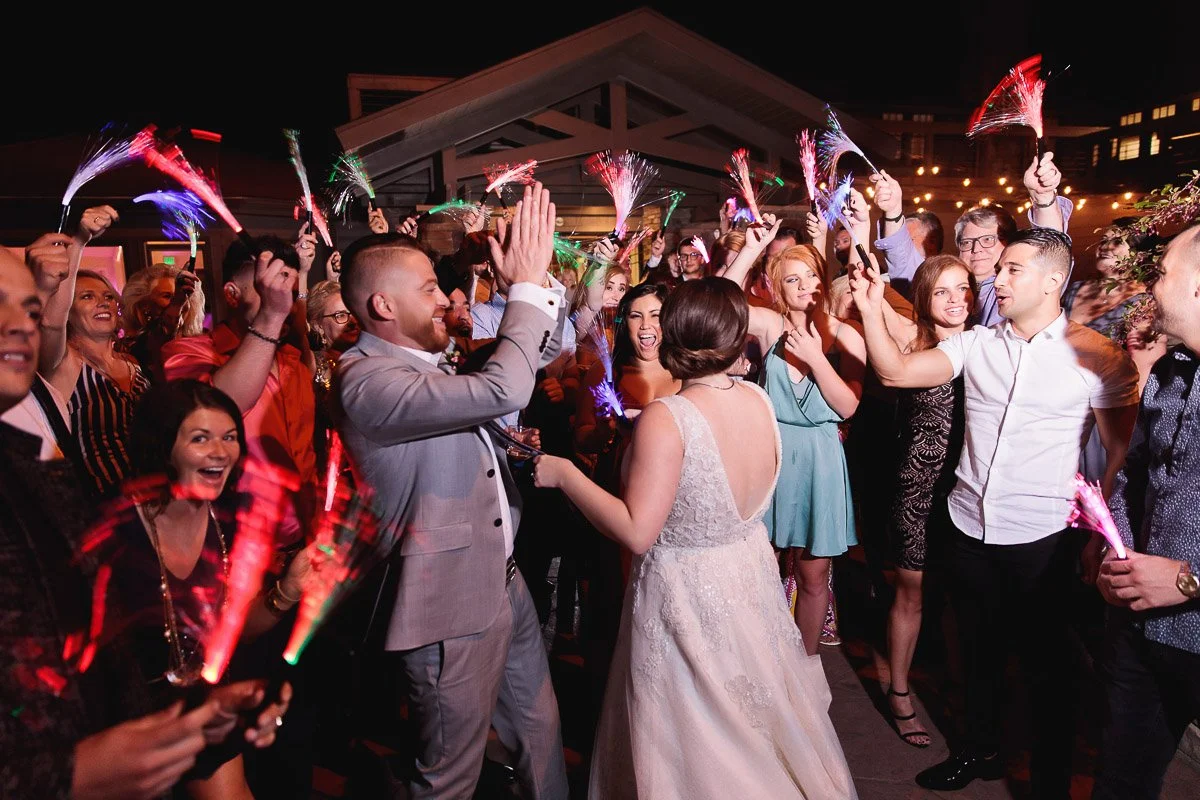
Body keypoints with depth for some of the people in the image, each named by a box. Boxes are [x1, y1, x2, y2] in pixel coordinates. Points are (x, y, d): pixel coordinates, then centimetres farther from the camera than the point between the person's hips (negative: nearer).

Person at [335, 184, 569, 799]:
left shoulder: (430, 363, 5)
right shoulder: (365, 380, -22)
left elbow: (540, 353, 12)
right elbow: (500, 391, -34)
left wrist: (540, 277, -3)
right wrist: (527, 285, -23)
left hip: (503, 581, 9)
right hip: (450, 610, -8)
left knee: (541, 733, 24)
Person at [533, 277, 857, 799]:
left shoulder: (665, 419, -26)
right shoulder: (760, 400, -6)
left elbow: (637, 533, -27)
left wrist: (564, 475, -17)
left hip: (685, 591, -6)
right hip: (751, 574, 7)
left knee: (698, 743, 17)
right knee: (751, 729, 29)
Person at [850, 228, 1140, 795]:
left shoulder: (1097, 356, -7)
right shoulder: (976, 344, 2)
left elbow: (1124, 453, -4)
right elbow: (896, 371, -7)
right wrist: (870, 307, -16)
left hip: (1041, 538, -3)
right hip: (970, 527, 4)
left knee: (1045, 664, 13)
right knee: (979, 651, 21)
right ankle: (979, 750, 43)